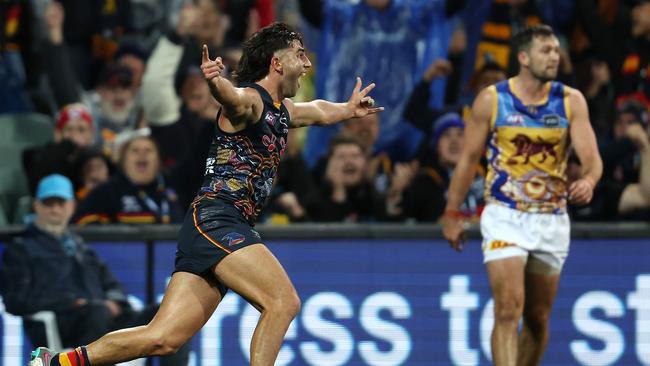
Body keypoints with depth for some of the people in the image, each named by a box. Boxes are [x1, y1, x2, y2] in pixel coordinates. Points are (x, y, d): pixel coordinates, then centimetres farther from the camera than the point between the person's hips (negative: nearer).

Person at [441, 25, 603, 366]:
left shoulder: (571, 101, 0)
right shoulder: (491, 100, -5)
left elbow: (591, 157, -8)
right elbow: (469, 158, 3)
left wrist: (588, 180, -32)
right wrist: (452, 214, 5)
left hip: (552, 219, 3)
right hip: (504, 217, -3)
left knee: (538, 318, 12)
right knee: (508, 311, -17)